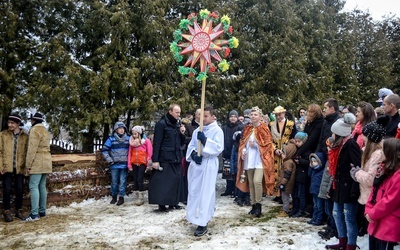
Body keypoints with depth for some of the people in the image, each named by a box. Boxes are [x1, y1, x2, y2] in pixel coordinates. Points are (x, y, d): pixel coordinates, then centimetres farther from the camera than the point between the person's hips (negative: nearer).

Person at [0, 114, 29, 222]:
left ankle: (18, 211, 20)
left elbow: (27, 152, 3)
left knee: (20, 190, 5)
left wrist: (26, 166, -4)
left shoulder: (25, 136, 4)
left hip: (20, 168, 1)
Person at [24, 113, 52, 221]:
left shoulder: (35, 130, -10)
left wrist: (28, 164, -14)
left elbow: (32, 148, -16)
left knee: (33, 186, -10)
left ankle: (34, 214, -13)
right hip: (46, 161, 9)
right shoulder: (45, 130, 19)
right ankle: (42, 211, 12)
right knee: (42, 186, 10)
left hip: (37, 162, -9)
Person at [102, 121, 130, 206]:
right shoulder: (111, 139, -1)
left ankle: (121, 197, 10)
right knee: (114, 181, 8)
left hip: (124, 164, 0)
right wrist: (109, 160, -3)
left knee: (123, 181, 0)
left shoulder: (128, 138, 4)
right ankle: (114, 196, 23)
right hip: (114, 164, 0)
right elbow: (104, 150, 2)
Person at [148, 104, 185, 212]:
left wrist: (182, 134, -3)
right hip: (165, 159, -7)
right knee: (163, 181, -3)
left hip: (176, 158, 7)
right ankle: (161, 204, 3)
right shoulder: (161, 124, -7)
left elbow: (181, 142, 17)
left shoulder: (177, 124, 14)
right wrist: (155, 160, -16)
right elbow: (156, 143, -11)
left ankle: (173, 202, 19)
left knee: (176, 180, 9)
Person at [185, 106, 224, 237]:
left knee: (205, 193, -5)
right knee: (194, 191, 11)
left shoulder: (217, 130, -5)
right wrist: (193, 154, -8)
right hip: (196, 163, 6)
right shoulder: (197, 130, 12)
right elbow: (191, 145, 12)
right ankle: (197, 217, 27)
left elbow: (219, 148, -15)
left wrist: (205, 140, -23)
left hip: (209, 164, -6)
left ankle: (203, 223, -1)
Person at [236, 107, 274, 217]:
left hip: (260, 159, -5)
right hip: (248, 159, 5)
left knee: (257, 181, -20)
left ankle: (258, 205, -6)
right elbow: (242, 143, 16)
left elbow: (268, 144, -6)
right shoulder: (247, 129, 12)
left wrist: (256, 144, -17)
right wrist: (242, 151, -2)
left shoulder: (264, 128, -3)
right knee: (251, 183, 8)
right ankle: (253, 205, 19)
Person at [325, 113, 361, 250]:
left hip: (348, 187, -10)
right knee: (337, 213, 18)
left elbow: (359, 168, -23)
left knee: (349, 218, 0)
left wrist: (355, 188, -25)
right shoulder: (339, 145, 12)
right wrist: (334, 183, 16)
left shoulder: (351, 144, -18)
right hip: (339, 185, 10)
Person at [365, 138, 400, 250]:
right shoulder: (385, 169, 12)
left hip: (388, 226, -9)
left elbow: (390, 201, -21)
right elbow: (375, 191, 11)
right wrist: (368, 211, 0)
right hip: (376, 222, 9)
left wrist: (372, 214, -11)